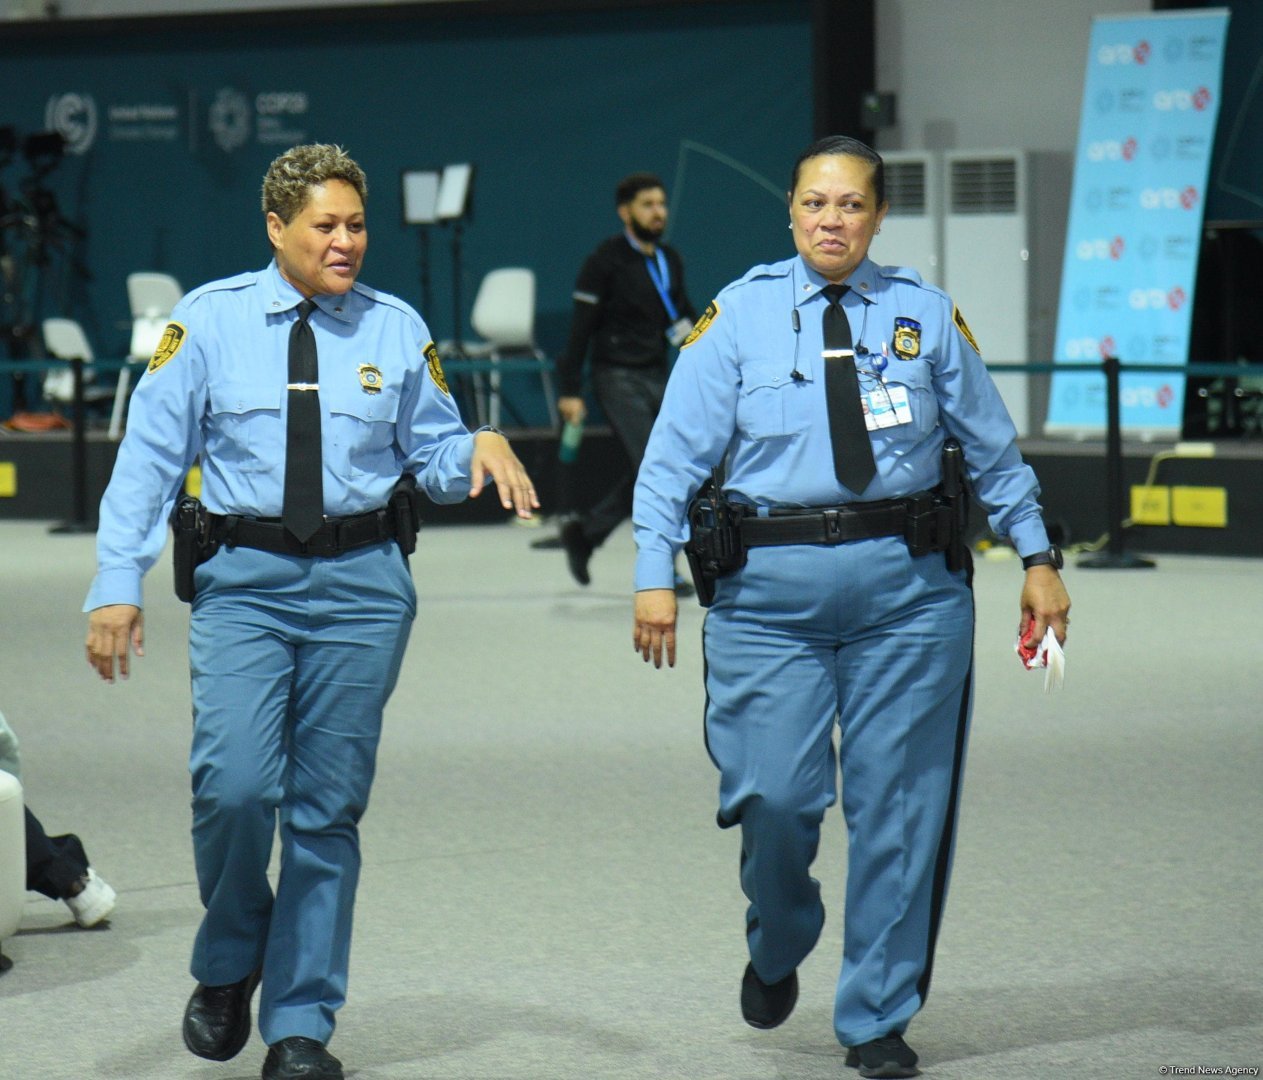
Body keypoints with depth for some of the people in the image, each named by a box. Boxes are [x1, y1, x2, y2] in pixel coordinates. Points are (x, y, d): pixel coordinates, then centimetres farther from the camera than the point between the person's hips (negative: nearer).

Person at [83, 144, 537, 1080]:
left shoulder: (396, 330, 7)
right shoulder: (209, 321, 1)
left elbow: (431, 455, 11)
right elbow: (148, 458, 1)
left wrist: (479, 450, -12)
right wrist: (118, 583, -7)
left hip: (362, 585, 2)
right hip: (244, 581, -2)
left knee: (329, 807, 4)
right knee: (234, 786, -16)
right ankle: (229, 964, 13)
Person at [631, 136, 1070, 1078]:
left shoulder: (927, 316, 6)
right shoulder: (739, 316, 2)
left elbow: (994, 449, 12)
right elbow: (675, 454, 0)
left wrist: (1038, 557, 9)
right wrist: (655, 575, -8)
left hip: (909, 586, 1)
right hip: (769, 589, -1)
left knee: (899, 805, 3)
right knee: (776, 797, -6)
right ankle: (776, 953, 27)